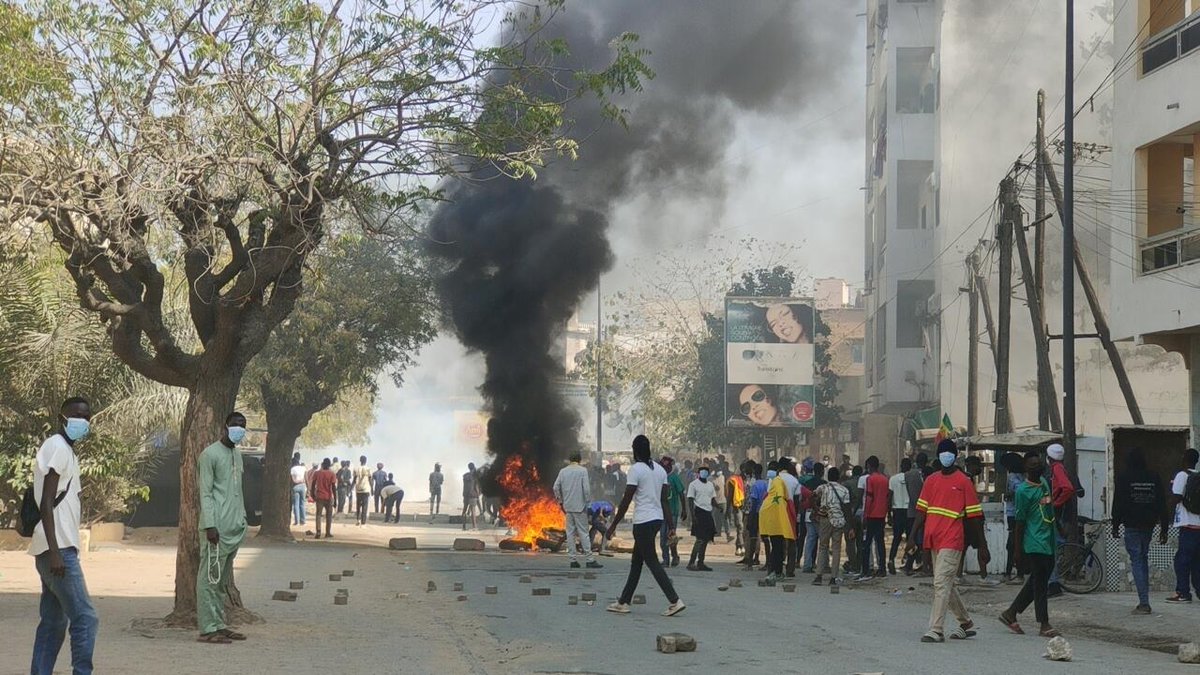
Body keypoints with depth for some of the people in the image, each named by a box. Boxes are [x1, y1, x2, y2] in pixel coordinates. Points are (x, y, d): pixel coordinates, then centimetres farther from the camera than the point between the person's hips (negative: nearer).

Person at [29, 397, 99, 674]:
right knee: (85, 618, -12)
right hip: (58, 549, -10)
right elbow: (46, 503, -18)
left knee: (53, 622, 10)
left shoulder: (66, 451, 19)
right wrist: (55, 552, -24)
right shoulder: (57, 448, -10)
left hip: (58, 550, 10)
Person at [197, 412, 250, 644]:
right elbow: (205, 493, -11)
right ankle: (208, 629, -7)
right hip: (217, 528, -8)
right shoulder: (210, 454, -6)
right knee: (211, 577, -7)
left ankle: (218, 625, 13)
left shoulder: (237, 456, 20)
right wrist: (210, 525, -18)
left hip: (235, 529, 8)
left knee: (223, 579, 10)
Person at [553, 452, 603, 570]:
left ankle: (573, 560, 7)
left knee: (570, 533, 8)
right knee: (583, 532, -1)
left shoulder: (563, 471, 6)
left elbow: (556, 488, 4)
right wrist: (588, 501, -2)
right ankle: (589, 559, -2)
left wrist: (561, 501, 13)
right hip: (579, 506, -4)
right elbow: (586, 488, -13)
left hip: (568, 506, 4)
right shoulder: (582, 470, -7)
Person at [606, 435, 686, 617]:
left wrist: (613, 525, -8)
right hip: (658, 519, 8)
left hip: (643, 521, -8)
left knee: (652, 561, -5)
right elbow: (664, 501, 12)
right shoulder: (660, 470, 11)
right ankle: (624, 602, 19)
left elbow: (626, 501, -13)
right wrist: (671, 525, 12)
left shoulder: (636, 469, -12)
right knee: (636, 561, 14)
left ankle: (675, 601, -12)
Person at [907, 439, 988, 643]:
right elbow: (922, 511, 14)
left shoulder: (963, 481, -4)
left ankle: (936, 630, -12)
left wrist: (982, 547, -3)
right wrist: (913, 538, 8)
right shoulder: (931, 480, 12)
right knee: (948, 584, 14)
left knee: (941, 583, -12)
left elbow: (974, 516, -3)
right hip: (934, 540, 6)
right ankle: (966, 623, 29)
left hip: (951, 540, -6)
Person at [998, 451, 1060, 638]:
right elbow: (1020, 521, -9)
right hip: (1035, 544, -8)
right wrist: (1018, 549, -8)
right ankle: (1044, 624, 1)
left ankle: (1010, 614, 20)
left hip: (1048, 542, 8)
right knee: (1040, 584, -4)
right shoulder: (1023, 491, -11)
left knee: (1037, 582, 11)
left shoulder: (1044, 482, 12)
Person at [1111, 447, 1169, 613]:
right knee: (1143, 559, 16)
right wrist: (1164, 529, 8)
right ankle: (1144, 601, 15)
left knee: (1136, 562, -4)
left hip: (1132, 526, -4)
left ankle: (1144, 603, -12)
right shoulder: (1154, 478, 5)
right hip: (1149, 525, 4)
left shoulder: (1123, 477, -6)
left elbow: (1118, 504, -6)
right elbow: (1162, 504, 6)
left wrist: (1115, 526, 0)